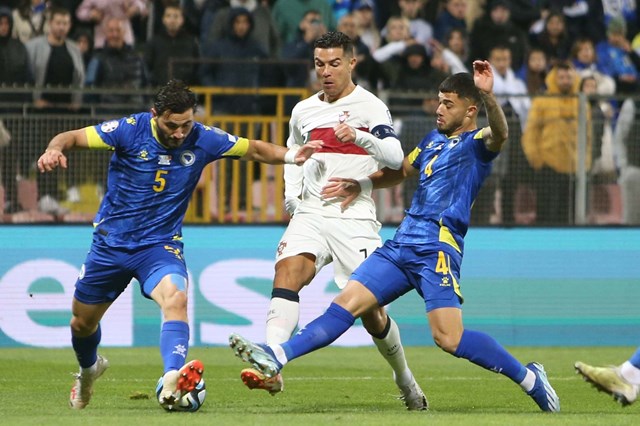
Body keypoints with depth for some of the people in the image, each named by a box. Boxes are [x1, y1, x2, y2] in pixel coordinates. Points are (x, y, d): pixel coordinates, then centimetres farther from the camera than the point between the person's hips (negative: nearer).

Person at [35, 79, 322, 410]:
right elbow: (72, 137, -12)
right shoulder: (130, 130, -15)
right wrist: (54, 151, -34)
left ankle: (171, 382, -49)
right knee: (82, 322, 15)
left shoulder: (202, 139, -10)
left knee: (176, 299, -33)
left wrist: (291, 156, -19)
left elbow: (255, 149, -1)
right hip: (110, 243, 1)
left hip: (161, 244, -1)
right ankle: (89, 369, 49)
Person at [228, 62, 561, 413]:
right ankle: (277, 357, -11)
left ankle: (529, 378, -4)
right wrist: (361, 185, 30)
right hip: (400, 246, 8)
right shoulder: (433, 139, 23)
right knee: (347, 303, -3)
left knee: (448, 338, -17)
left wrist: (488, 96, -43)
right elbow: (401, 171, 41)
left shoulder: (476, 143, -1)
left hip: (437, 250, -8)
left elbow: (499, 134, -26)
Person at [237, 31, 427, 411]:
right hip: (310, 214, 4)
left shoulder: (370, 106, -3)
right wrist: (291, 194, 17)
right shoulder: (303, 112, 14)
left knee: (370, 310, -2)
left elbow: (395, 157, -17)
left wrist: (360, 136, -34)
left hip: (355, 219, -4)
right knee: (287, 271, -25)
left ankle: (405, 378, 26)